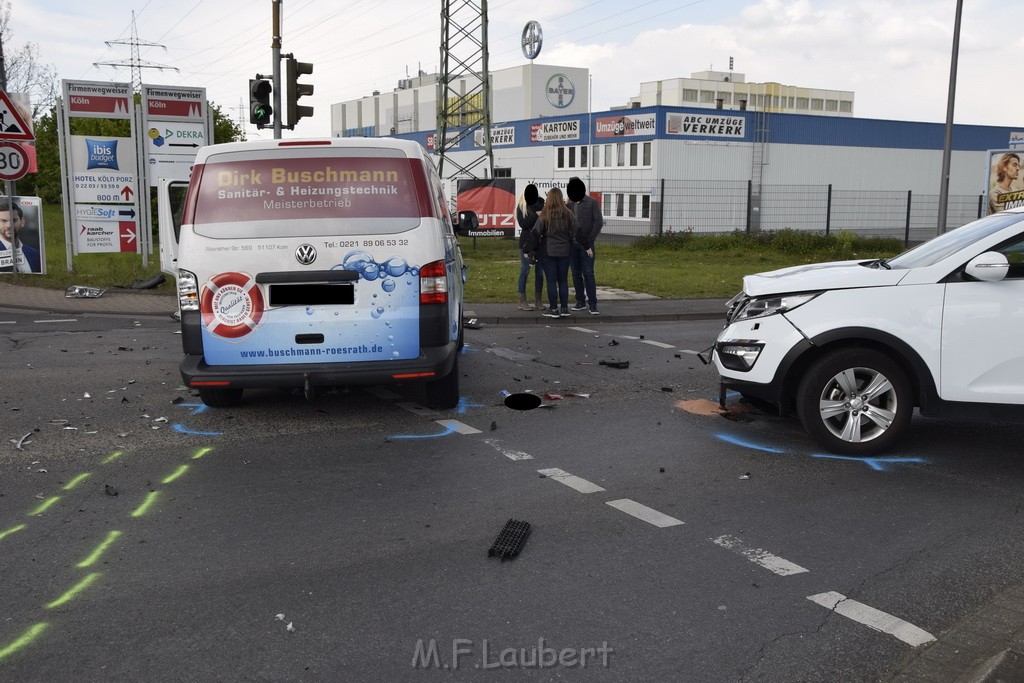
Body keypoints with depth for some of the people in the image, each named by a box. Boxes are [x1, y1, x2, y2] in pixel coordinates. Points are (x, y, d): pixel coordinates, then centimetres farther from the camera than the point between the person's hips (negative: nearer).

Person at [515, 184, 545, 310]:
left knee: (540, 272, 6)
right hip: (527, 243, -3)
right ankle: (522, 301, 4)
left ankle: (538, 300, 15)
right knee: (525, 271, 0)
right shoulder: (521, 208, 0)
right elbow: (523, 224, -12)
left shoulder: (541, 205, 8)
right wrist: (536, 215, -15)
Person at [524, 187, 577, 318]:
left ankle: (554, 309, 3)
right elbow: (575, 233, 4)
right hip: (564, 252, 3)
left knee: (551, 281, 2)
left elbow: (535, 233, -9)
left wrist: (527, 250, -3)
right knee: (563, 280, 10)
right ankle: (564, 308, 12)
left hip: (548, 252, -3)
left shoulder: (545, 215, -9)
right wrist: (570, 247, 17)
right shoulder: (568, 214, 0)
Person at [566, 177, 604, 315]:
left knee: (588, 274, -7)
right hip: (572, 244, 5)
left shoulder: (592, 203, -2)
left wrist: (590, 241, -11)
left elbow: (599, 222, -7)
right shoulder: (570, 204, 11)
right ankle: (580, 302, 15)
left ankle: (593, 304, -4)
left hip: (586, 245, -5)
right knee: (576, 274, 7)